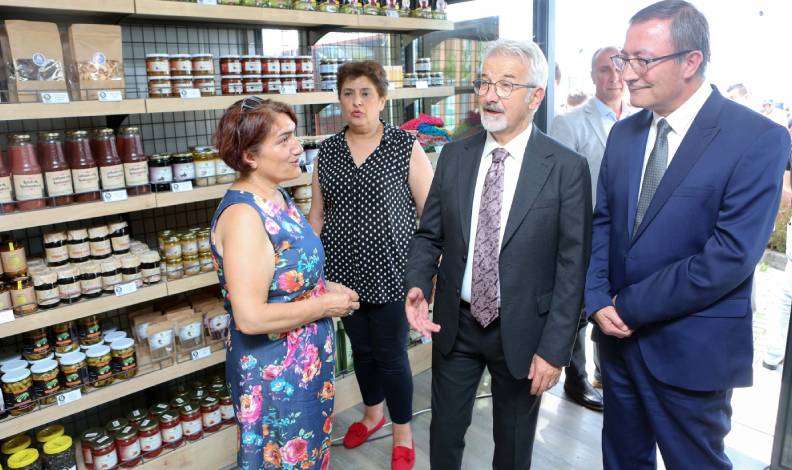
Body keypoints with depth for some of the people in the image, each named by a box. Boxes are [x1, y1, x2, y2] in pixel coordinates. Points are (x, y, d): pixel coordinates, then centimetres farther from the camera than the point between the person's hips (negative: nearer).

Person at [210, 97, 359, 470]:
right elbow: (251, 317, -30)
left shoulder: (276, 195, 1)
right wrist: (325, 305, -20)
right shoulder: (243, 215, -27)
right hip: (274, 370, -9)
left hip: (307, 359, 9)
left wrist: (325, 286, 0)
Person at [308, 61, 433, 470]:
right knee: (361, 347, 19)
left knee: (391, 355, 7)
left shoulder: (406, 146, -7)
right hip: (343, 271, 4)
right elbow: (317, 213, 11)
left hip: (390, 271, -4)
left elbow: (431, 211, -7)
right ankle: (373, 413, 46)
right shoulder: (327, 151, 5)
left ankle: (403, 435, 31)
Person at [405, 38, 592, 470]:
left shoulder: (567, 167, -12)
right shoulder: (454, 156, -1)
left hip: (522, 331, -2)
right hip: (455, 322, 3)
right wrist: (417, 285, -14)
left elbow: (572, 267, -11)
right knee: (444, 433, 19)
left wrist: (555, 349, -12)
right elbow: (429, 234, 4)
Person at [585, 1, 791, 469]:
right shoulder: (624, 133, 5)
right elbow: (603, 223, 7)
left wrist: (629, 305, -16)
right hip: (619, 335, 6)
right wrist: (599, 301, -8)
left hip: (692, 349, -5)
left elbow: (730, 256, -21)